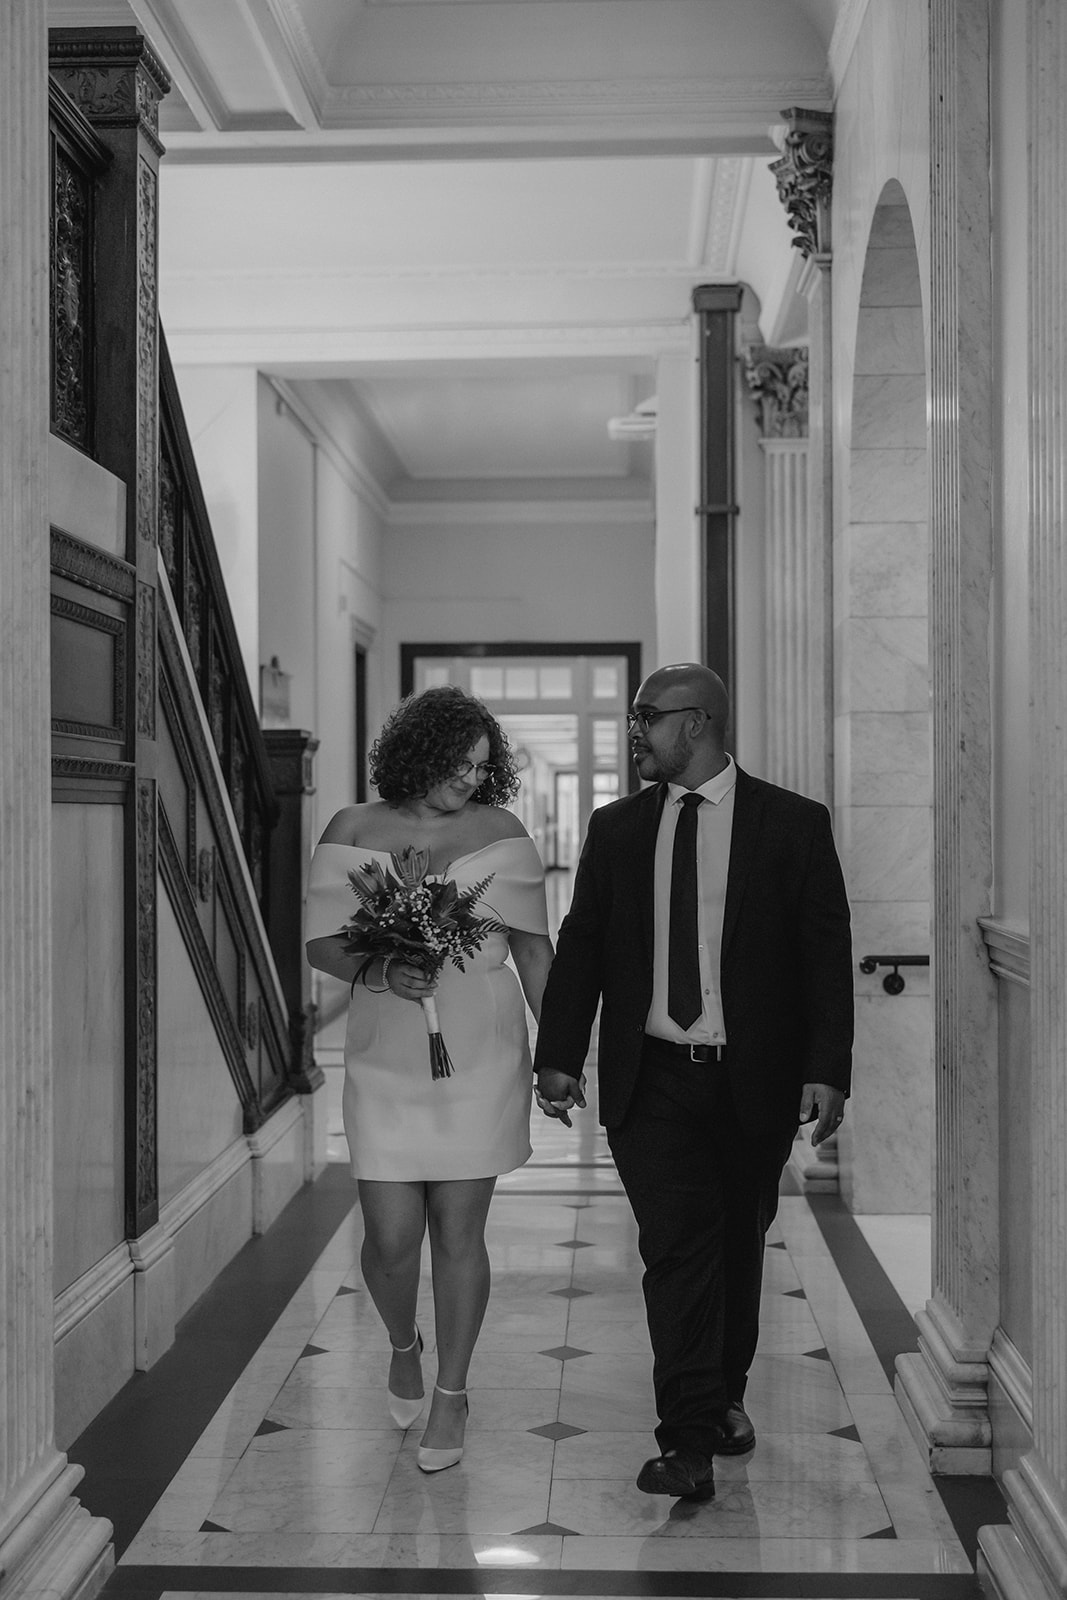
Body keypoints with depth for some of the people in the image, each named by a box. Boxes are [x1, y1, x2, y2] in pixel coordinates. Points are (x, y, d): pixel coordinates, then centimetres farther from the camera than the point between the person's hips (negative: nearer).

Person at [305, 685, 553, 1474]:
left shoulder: (500, 832, 2)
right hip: (387, 1060, 0)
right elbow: (321, 941, 2)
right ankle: (404, 1345, 33)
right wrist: (380, 972, -17)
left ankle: (452, 1392, 23)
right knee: (391, 1236, 0)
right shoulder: (354, 831, 2)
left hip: (482, 1058, 0)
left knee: (459, 1231, 5)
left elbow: (533, 945, 5)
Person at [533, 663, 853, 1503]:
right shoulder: (616, 828, 7)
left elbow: (827, 953, -3)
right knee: (676, 1247, -7)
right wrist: (559, 1055, -1)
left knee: (737, 1245, 14)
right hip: (651, 1079, 1)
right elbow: (580, 946, 7)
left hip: (755, 1084, 0)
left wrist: (828, 1069, -10)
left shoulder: (794, 824, -1)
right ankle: (689, 1440, -3)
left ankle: (724, 1396, 36)